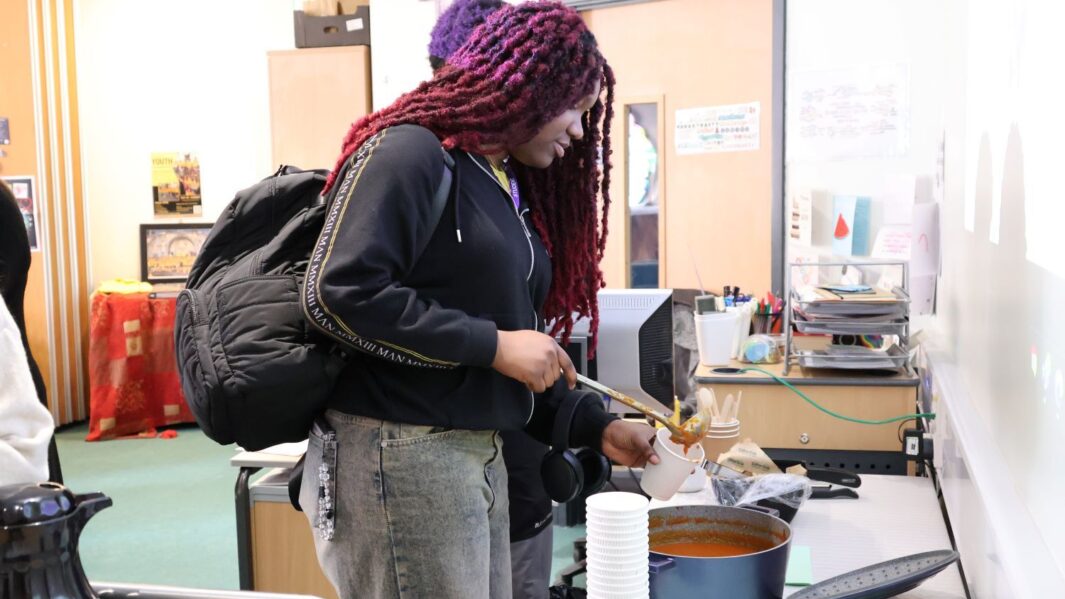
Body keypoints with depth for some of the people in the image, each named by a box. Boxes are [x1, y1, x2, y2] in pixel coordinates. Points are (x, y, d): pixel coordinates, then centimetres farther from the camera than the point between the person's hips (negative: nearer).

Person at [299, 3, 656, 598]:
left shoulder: (513, 189, 14)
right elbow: (340, 293, -23)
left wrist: (595, 426, 7)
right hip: (399, 454, -9)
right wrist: (493, 346, -20)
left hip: (480, 453, 9)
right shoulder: (413, 153, -12)